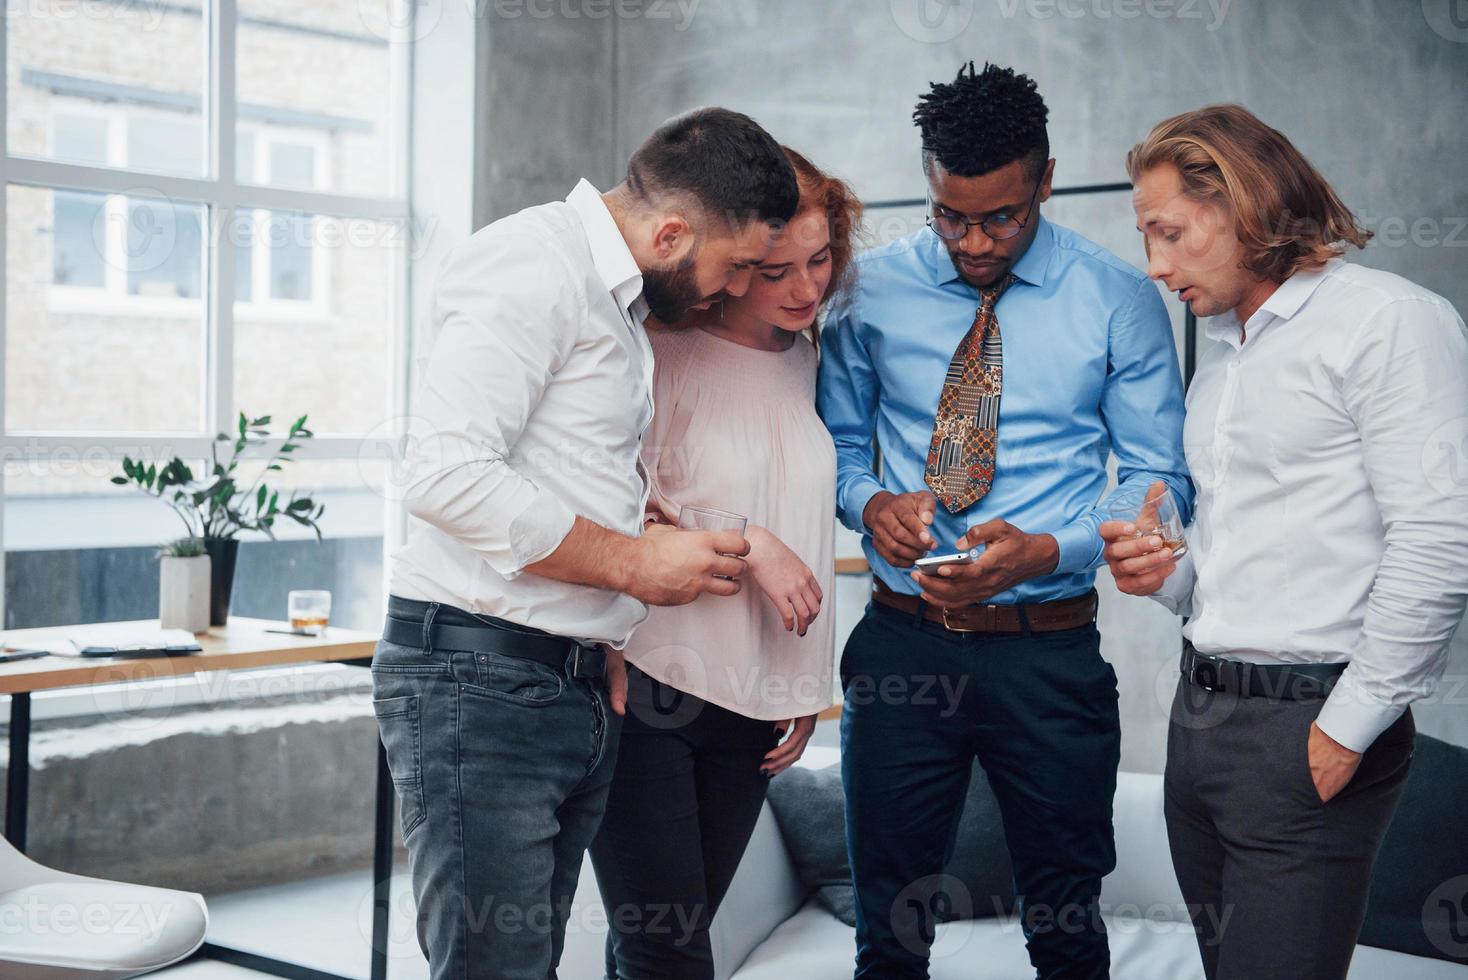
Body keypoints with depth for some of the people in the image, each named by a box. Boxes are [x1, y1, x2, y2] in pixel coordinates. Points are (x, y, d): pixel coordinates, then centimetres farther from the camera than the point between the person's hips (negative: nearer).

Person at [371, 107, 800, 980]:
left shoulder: (621, 301, 19)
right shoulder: (536, 262, -12)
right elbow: (448, 474, -23)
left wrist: (613, 643, 12)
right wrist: (632, 563, -16)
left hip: (580, 686, 9)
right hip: (481, 679, -9)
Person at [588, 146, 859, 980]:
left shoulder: (803, 360, 12)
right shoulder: (666, 355, -9)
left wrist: (808, 684, 17)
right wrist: (748, 543, -16)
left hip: (754, 704, 6)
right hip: (650, 689, -6)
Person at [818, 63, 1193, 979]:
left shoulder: (1121, 300, -3)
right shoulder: (873, 288, 1)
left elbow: (1160, 478, -1)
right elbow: (838, 440, 11)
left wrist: (1050, 549, -18)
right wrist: (870, 501, -12)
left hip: (1051, 655, -1)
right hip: (901, 646, 2)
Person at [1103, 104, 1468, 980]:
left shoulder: (1388, 320, -10)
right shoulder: (1223, 357, 18)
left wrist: (1348, 729, -16)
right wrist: (1171, 576, 4)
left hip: (1308, 727, -8)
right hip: (1201, 712, 8)